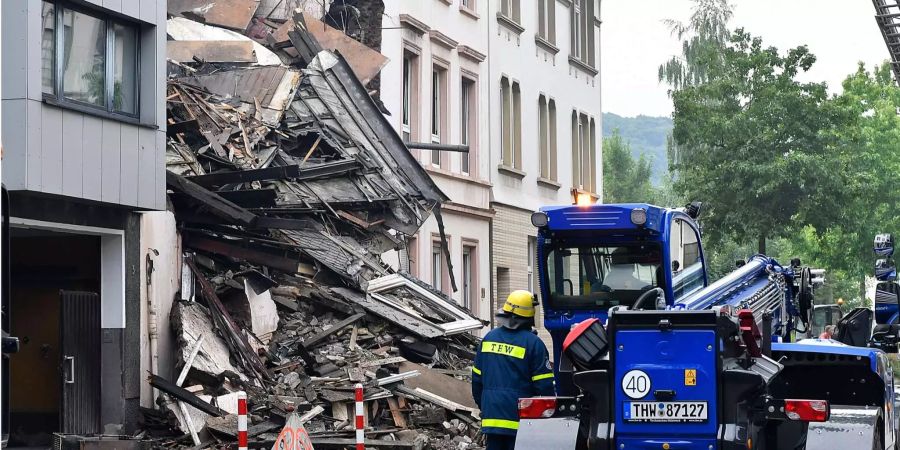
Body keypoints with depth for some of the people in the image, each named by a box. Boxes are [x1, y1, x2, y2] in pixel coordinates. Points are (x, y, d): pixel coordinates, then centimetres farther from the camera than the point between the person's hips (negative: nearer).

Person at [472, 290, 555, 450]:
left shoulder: (489, 338, 7)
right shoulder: (533, 343, -10)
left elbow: (477, 378, 13)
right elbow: (544, 385, -10)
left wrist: (483, 406, 24)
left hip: (491, 416, 5)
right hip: (519, 417, -5)